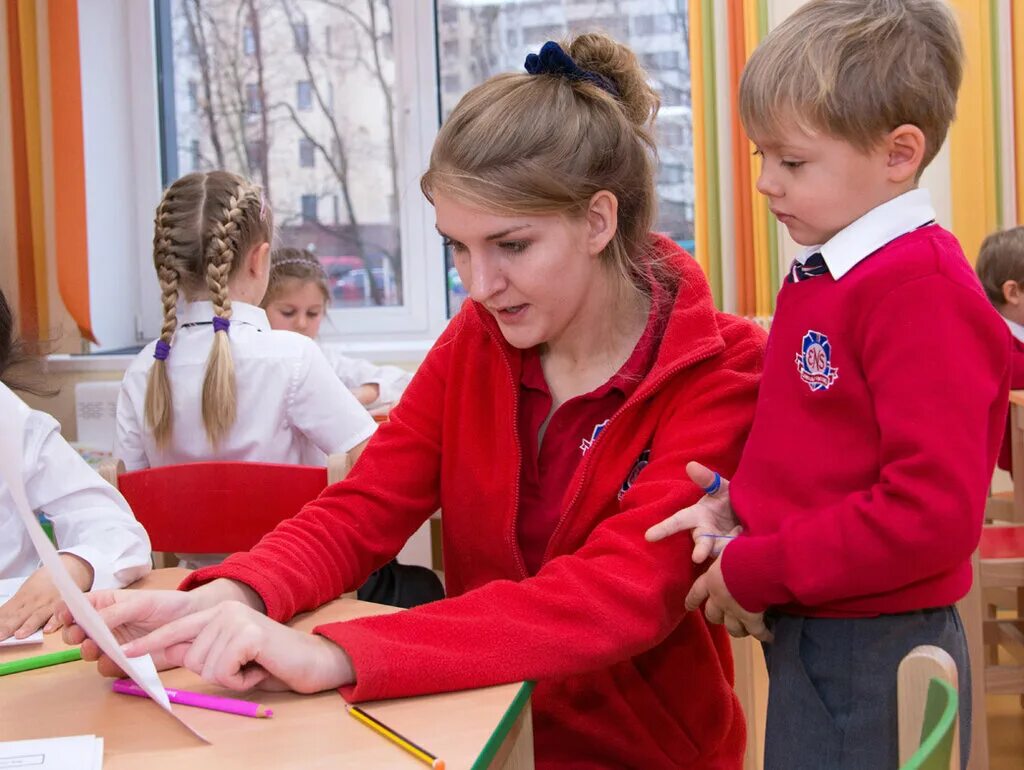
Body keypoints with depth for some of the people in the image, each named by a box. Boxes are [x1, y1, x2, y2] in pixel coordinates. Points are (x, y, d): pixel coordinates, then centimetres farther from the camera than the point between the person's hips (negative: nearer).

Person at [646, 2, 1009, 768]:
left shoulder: (923, 292, -18)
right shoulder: (819, 277, 8)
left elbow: (933, 511, -24)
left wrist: (755, 573, -17)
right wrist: (739, 503, 1)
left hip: (874, 657, -8)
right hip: (808, 634, 8)